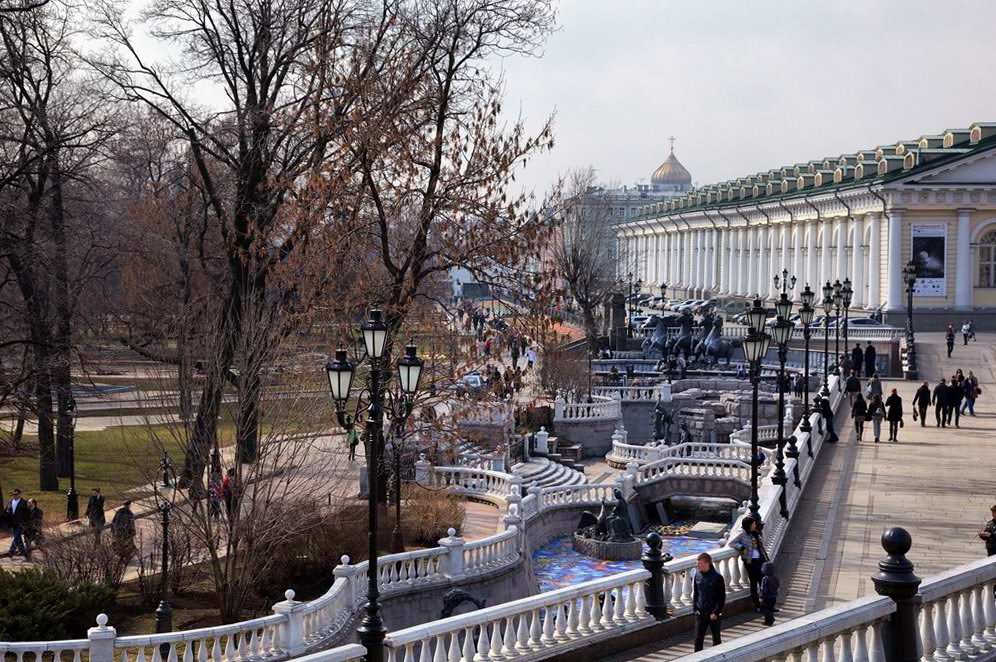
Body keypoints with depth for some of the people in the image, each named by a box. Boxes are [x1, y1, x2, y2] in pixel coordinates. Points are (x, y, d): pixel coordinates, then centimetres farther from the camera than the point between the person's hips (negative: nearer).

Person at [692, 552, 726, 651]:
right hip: (700, 613, 4)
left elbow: (722, 598, -11)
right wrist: (695, 608, 2)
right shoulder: (697, 575, 0)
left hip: (714, 614, -4)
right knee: (698, 639, 1)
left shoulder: (717, 577, -14)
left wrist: (716, 612, -15)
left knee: (716, 639, 12)